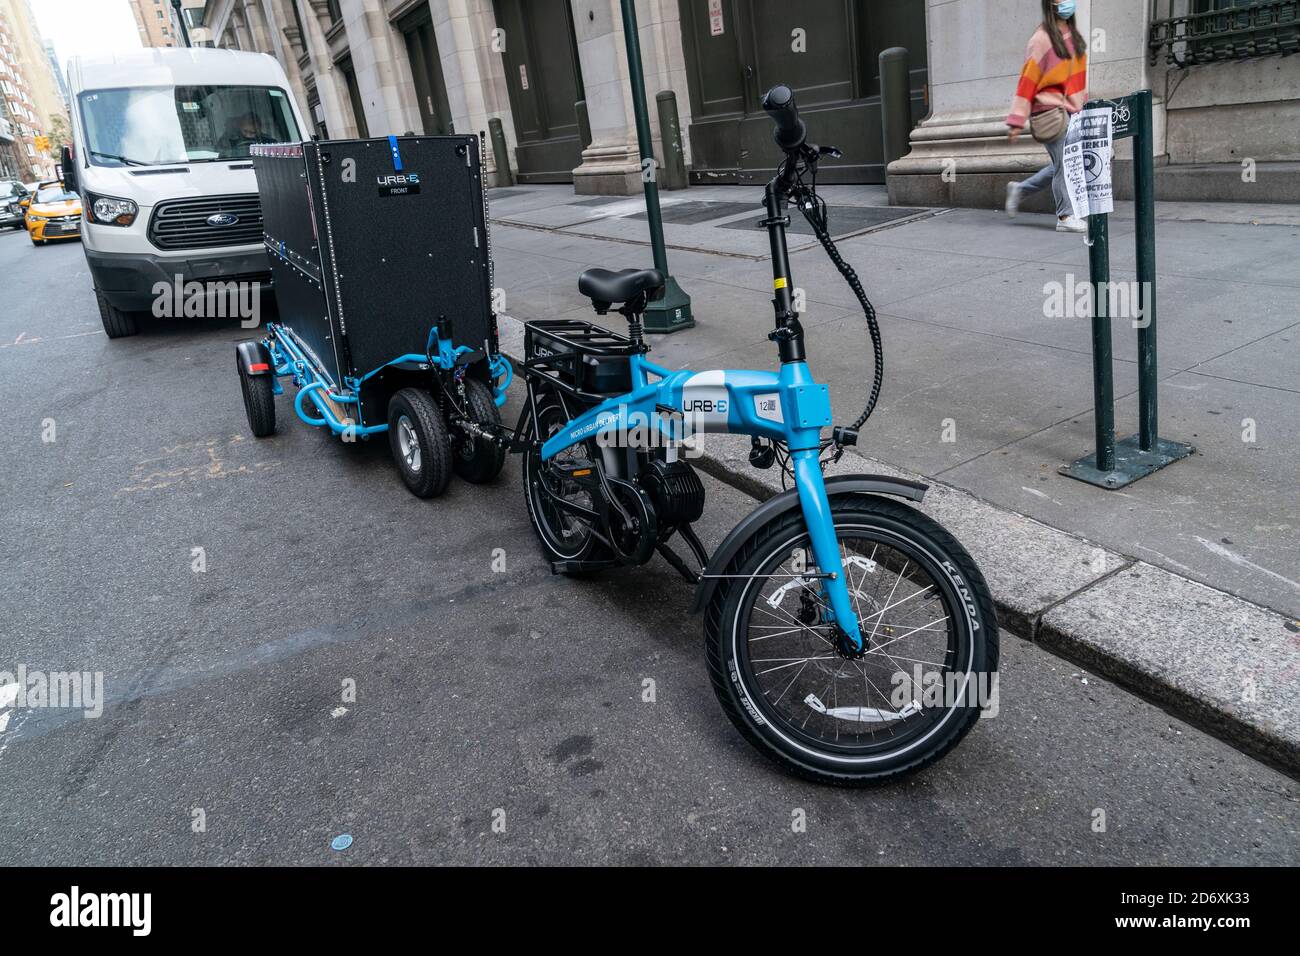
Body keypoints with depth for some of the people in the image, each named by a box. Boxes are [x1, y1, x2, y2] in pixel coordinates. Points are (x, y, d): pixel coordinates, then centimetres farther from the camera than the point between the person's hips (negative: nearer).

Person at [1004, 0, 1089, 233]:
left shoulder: (1073, 35, 13)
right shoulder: (1042, 39, -9)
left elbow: (1077, 73, 20)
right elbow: (1028, 79, -12)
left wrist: (1081, 107, 15)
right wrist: (1017, 121, -16)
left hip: (1068, 109, 8)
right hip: (1048, 108, -8)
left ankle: (1020, 189, 24)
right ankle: (1065, 216, -3)